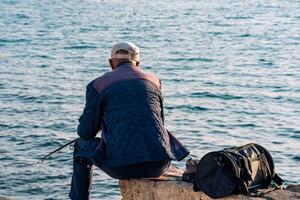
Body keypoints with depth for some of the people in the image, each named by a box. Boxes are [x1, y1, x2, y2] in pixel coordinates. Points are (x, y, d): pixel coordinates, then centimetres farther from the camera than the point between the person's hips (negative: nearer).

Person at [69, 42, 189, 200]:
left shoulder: (98, 84, 6)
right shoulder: (154, 80, 16)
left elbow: (86, 132, 9)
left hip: (121, 167, -3)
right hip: (159, 165, 3)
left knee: (81, 147, 28)